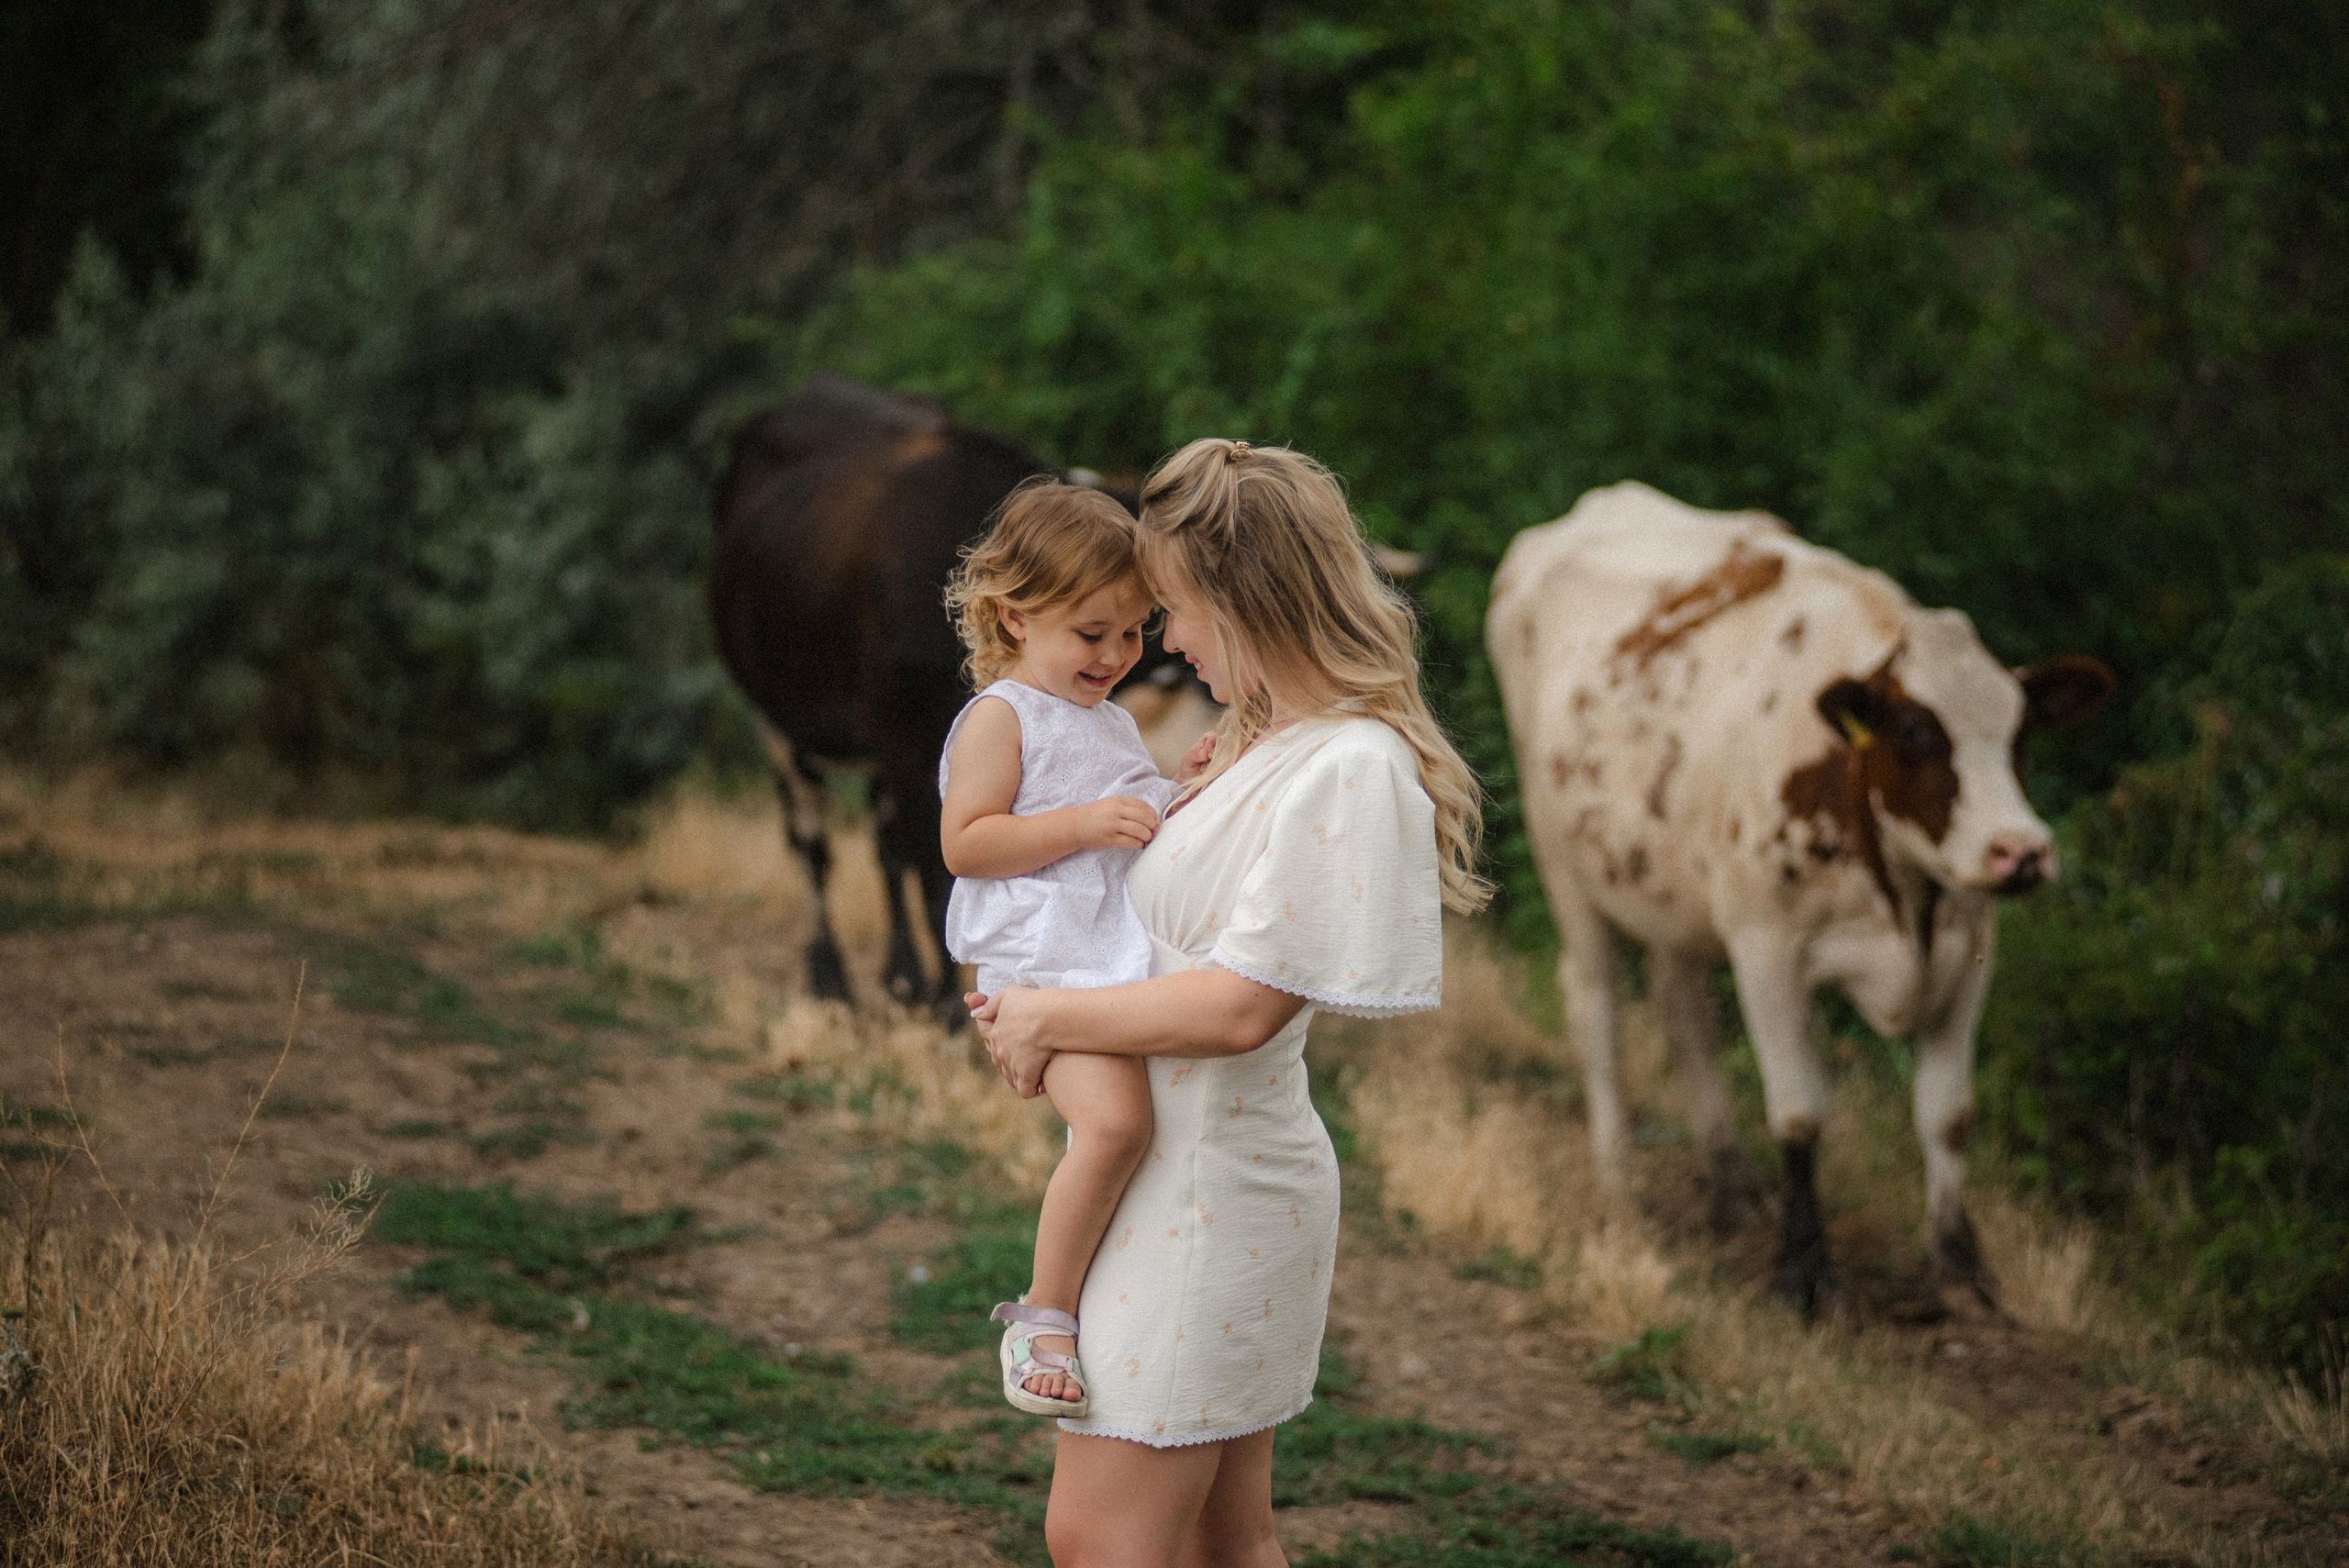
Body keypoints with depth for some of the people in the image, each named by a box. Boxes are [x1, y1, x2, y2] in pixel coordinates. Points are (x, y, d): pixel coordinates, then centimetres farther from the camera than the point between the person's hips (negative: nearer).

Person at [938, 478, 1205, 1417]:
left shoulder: (1115, 725, 24)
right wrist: (1085, 824, -19)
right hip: (1044, 961, -9)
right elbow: (964, 843, -12)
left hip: (1134, 963, 9)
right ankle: (1044, 1317, -18)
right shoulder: (1003, 716, -2)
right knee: (1114, 1120, -29)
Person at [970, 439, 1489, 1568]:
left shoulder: (1350, 768, -20)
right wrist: (1035, 1002, 8)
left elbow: (1241, 1005, -23)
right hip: (1195, 1176, 10)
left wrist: (1050, 1020, -13)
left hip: (1205, 1186, -10)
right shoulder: (1269, 742, 12)